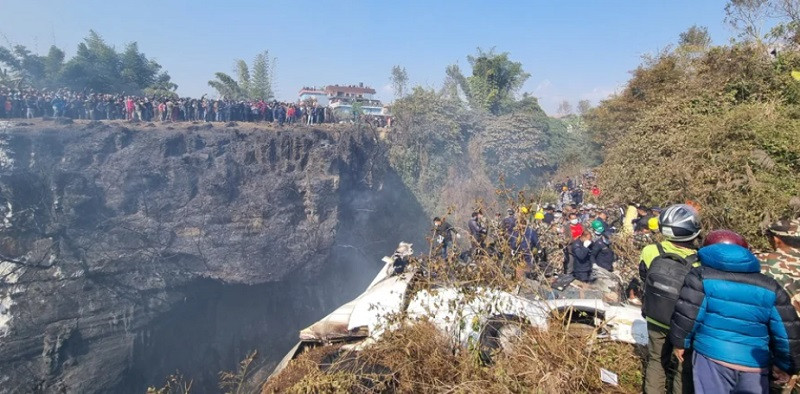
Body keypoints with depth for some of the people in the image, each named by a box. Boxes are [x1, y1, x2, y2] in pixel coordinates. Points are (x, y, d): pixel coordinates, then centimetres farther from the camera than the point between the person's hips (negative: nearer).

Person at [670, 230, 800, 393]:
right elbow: (787, 331, 8)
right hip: (754, 365, 3)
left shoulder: (701, 276, -2)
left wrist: (680, 343, 6)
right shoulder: (770, 287, 7)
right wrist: (785, 365, 21)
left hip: (711, 357, -3)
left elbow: (686, 315, -8)